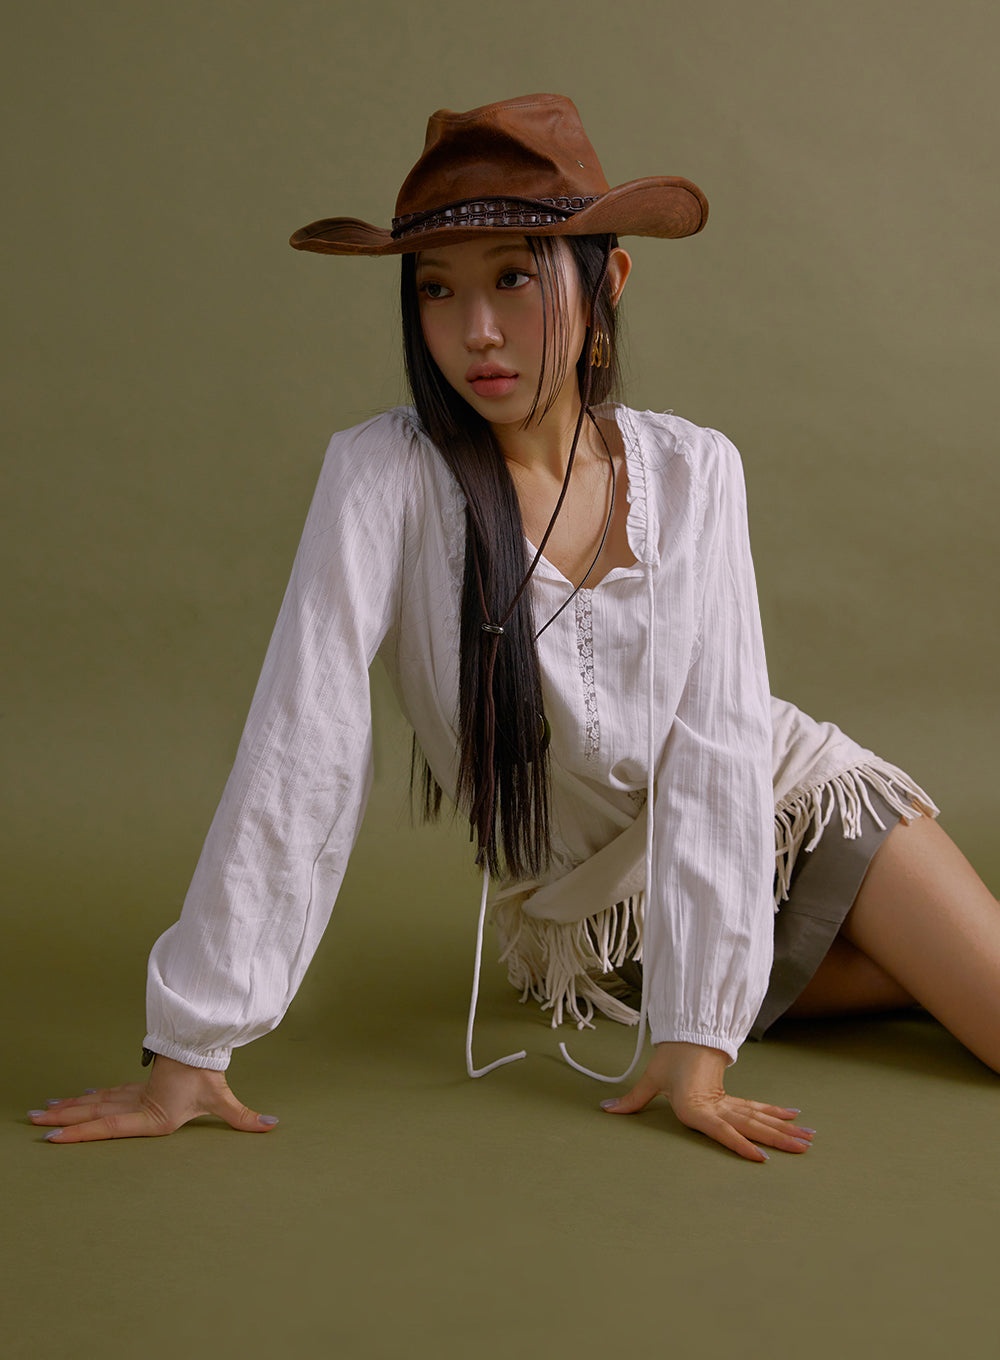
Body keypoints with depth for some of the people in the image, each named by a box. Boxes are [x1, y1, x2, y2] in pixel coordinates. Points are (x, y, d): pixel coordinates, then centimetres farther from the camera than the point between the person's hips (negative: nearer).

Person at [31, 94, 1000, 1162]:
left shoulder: (694, 472, -13)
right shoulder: (388, 478, -21)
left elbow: (712, 752, -16)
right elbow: (299, 755, -27)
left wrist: (696, 1037, -23)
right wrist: (188, 1046, -29)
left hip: (790, 802, 2)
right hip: (595, 921, -2)